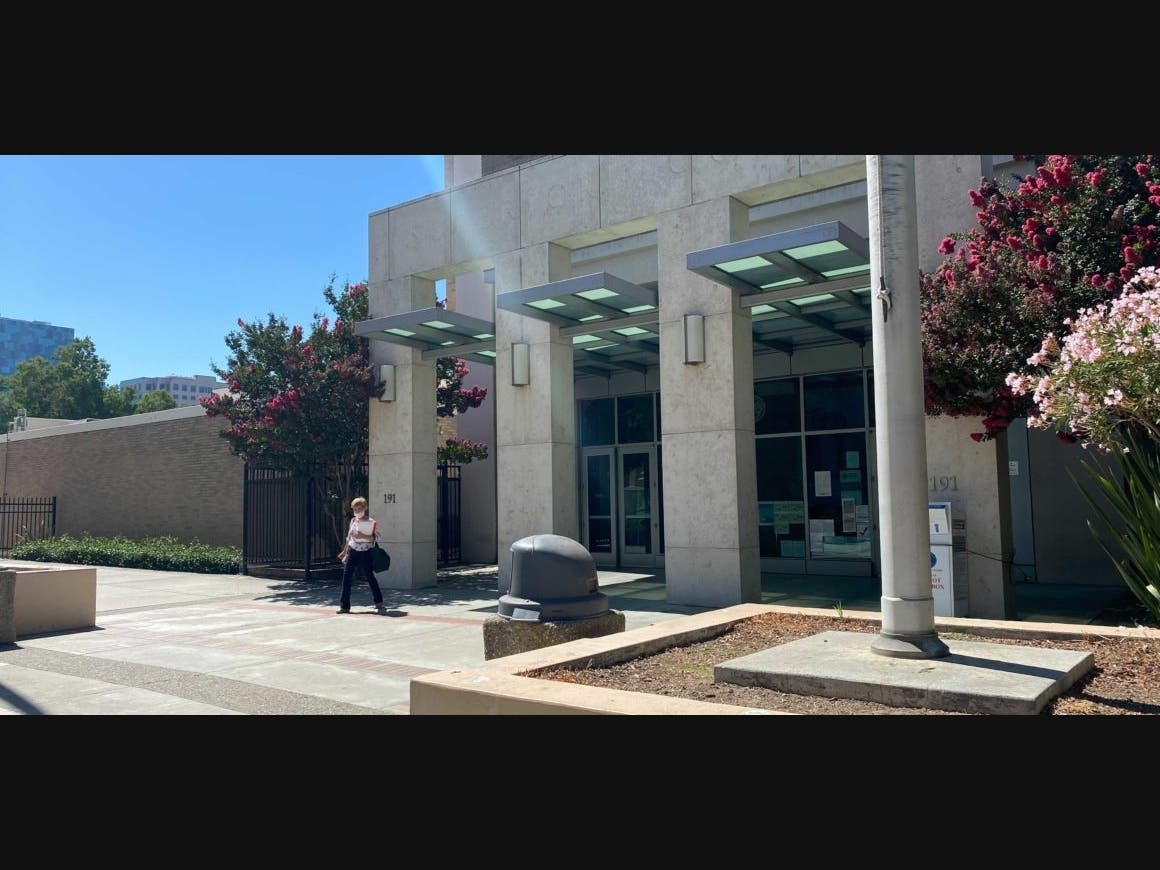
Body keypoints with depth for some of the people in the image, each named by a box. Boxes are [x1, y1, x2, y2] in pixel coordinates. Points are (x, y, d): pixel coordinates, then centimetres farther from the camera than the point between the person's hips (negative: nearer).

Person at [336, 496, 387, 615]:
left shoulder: (370, 522, -8)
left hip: (365, 553, -5)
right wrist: (344, 551, 22)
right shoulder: (353, 520, 10)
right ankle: (344, 606, 6)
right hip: (352, 552, 5)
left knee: (370, 577, -2)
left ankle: (379, 603, 9)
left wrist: (363, 536, -24)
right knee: (346, 577, 0)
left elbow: (378, 537, -15)